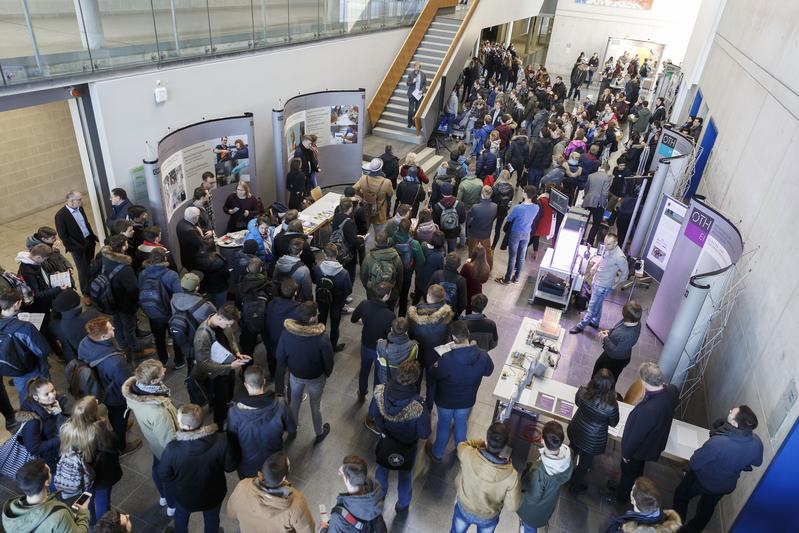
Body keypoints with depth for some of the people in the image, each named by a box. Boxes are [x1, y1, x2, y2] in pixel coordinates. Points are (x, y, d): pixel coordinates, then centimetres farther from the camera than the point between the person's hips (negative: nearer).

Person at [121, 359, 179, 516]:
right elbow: (169, 441, -31)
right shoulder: (158, 412, -47)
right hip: (166, 449, -6)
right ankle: (172, 506, 52)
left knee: (158, 467, 32)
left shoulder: (133, 389, -26)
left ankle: (163, 497, 61)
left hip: (152, 440, 7)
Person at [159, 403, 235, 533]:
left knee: (181, 515, 35)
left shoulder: (172, 448, -35)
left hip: (185, 496, 0)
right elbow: (229, 467, -16)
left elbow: (164, 475, -15)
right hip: (213, 494, 0)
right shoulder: (220, 441, -34)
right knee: (212, 519, 32)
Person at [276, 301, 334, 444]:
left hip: (295, 375, 3)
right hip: (315, 378, -3)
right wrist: (327, 373, 4)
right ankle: (319, 433, 48)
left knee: (294, 402, 30)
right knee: (315, 406, 23)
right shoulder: (322, 338, -35)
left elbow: (280, 356, -9)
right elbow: (328, 362, -19)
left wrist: (290, 367, 11)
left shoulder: (287, 332, -25)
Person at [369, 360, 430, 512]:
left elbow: (372, 413, -11)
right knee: (405, 474, 27)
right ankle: (403, 504, 53)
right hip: (407, 446, -2)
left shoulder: (380, 391, -31)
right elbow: (424, 434, -24)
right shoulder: (418, 406, -40)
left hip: (385, 440, 2)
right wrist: (426, 414, -9)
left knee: (382, 468, 32)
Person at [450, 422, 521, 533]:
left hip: (464, 509, 0)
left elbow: (462, 444, -10)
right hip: (488, 517, 0)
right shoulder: (511, 475, -37)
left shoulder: (468, 455, -37)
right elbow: (512, 506, -20)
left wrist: (482, 442, -10)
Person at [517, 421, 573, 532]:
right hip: (550, 502, 5)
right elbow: (565, 478, -6)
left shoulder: (539, 472, -46)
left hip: (534, 509, -5)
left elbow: (532, 499, -27)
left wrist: (518, 491, -10)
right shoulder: (567, 454, -28)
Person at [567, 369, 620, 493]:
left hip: (575, 431, 4)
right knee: (585, 462, 25)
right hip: (592, 440, -3)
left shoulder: (582, 392, -28)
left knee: (572, 452, 33)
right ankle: (575, 486, 49)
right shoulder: (611, 406, -37)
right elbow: (613, 423, -14)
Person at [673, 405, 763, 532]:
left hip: (703, 480, -5)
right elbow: (757, 462, -2)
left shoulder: (717, 443, -45)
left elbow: (694, 464, -29)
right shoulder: (757, 443, -27)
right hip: (727, 485, 5)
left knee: (681, 497, 25)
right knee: (707, 507, 32)